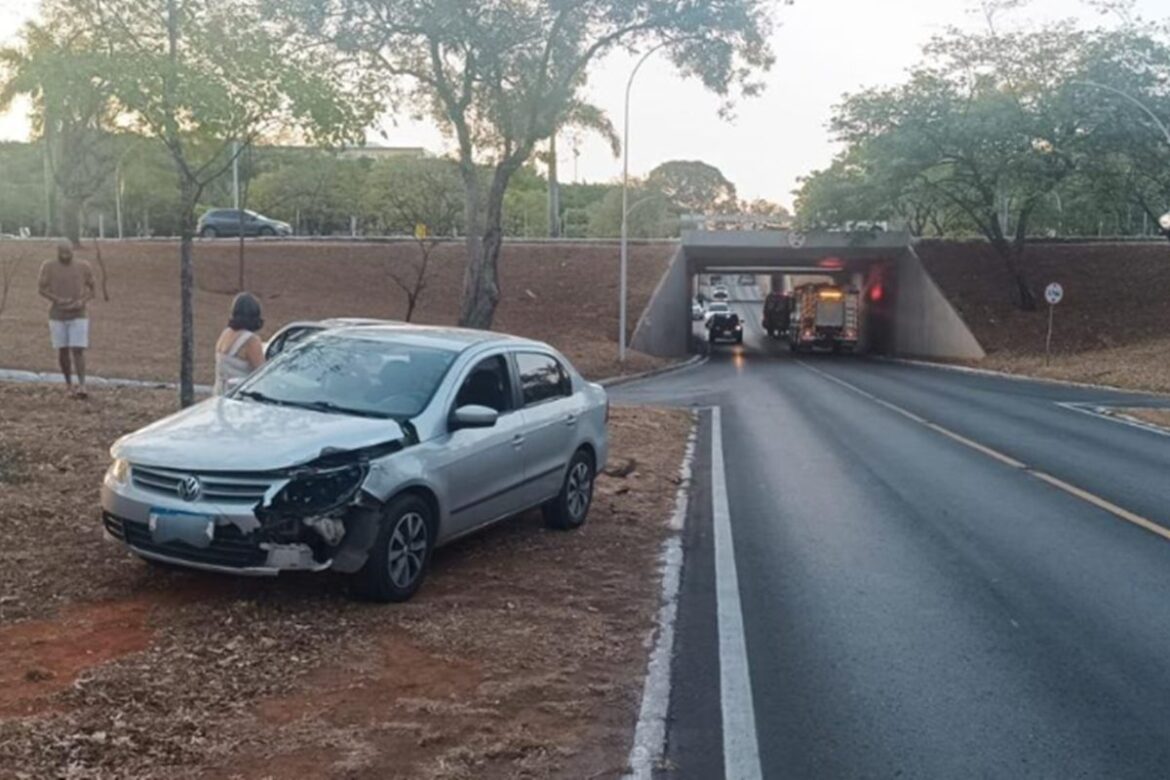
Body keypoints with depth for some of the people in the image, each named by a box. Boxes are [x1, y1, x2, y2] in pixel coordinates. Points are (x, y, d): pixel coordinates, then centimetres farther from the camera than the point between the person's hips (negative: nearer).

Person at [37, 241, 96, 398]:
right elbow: (40, 289, -6)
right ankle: (68, 382, 26)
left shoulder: (83, 267, -2)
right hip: (57, 315, 1)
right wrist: (58, 300, -21)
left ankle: (81, 387, -13)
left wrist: (82, 302, -15)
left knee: (78, 350, -11)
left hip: (79, 316, -1)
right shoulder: (48, 266, -3)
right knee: (63, 351, 7)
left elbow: (93, 289, 3)